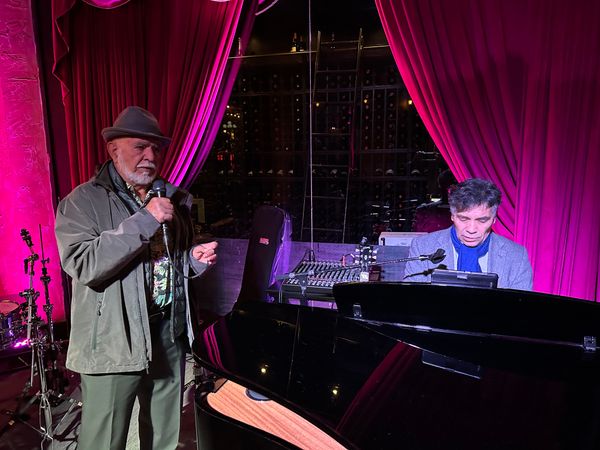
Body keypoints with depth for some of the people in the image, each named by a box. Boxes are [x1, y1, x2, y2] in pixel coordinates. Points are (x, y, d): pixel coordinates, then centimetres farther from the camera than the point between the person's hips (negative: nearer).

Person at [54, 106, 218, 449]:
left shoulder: (174, 199, 10)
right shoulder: (83, 201, -7)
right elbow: (82, 265, -23)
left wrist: (197, 259, -1)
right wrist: (144, 221, -26)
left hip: (170, 334, 5)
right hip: (113, 344, -5)